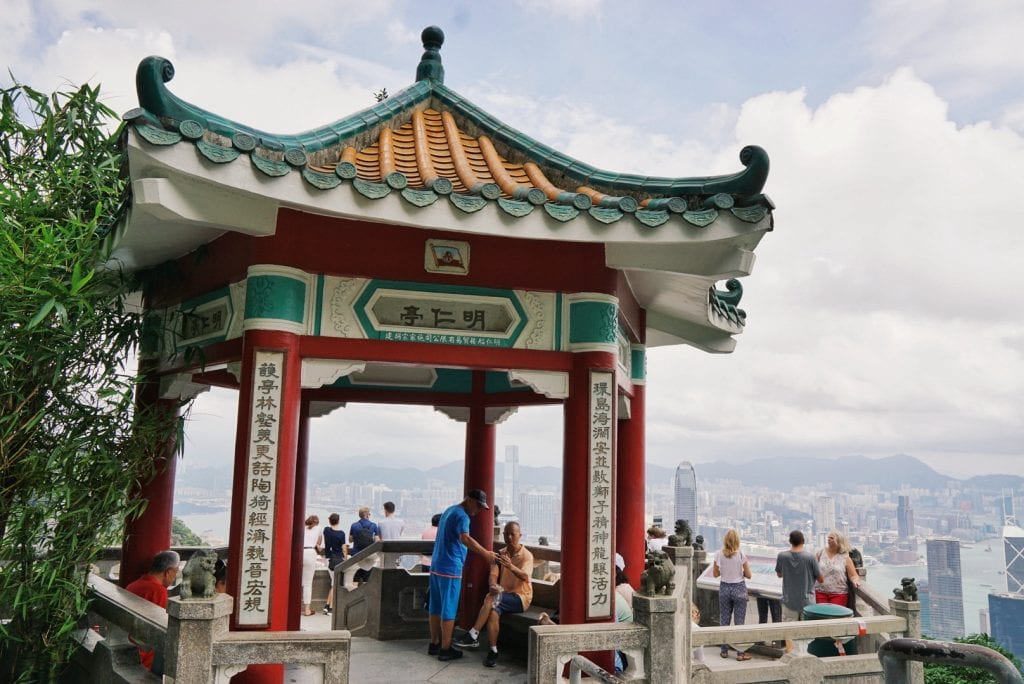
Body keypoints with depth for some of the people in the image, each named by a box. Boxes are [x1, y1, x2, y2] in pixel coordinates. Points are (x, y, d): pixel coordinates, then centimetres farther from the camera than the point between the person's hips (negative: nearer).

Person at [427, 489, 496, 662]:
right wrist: (486, 553, -30)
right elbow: (465, 539, -32)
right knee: (448, 609, -2)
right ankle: (445, 649, 2)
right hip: (450, 569, -9)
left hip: (436, 566, 9)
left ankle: (434, 644, 22)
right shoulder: (461, 516, -14)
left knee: (436, 607, 14)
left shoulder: (449, 510, 17)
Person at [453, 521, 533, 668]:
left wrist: (510, 566, -47)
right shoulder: (500, 554, 10)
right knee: (493, 611, -31)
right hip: (502, 596, 5)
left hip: (521, 597, -5)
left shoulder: (526, 555, -7)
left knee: (491, 598, -32)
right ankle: (493, 651, -31)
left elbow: (524, 576, -26)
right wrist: (493, 585, -26)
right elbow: (493, 575, 0)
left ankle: (473, 635, -30)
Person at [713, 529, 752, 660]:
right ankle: (740, 653, 8)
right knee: (739, 622, 5)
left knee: (724, 621, 12)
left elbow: (715, 574, 1)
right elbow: (748, 575, -7)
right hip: (739, 588, -2)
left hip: (724, 588, 2)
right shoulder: (741, 555, -13)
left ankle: (724, 651, 18)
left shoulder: (719, 555, -7)